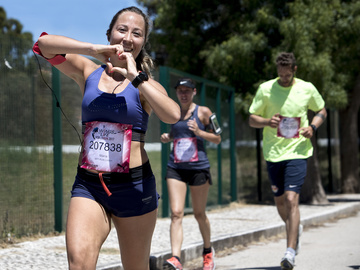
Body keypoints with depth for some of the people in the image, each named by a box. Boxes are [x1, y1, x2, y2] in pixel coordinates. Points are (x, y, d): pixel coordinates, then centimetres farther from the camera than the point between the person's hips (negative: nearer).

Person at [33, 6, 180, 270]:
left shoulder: (146, 84, 2)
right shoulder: (89, 72, 8)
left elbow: (173, 115, -19)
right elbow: (44, 44, -4)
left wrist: (135, 77, -20)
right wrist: (92, 49, -13)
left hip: (134, 186, -1)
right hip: (88, 185, 1)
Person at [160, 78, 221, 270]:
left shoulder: (203, 112, 0)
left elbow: (217, 139, 3)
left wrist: (199, 132, -13)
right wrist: (167, 137, 5)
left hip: (198, 167, -2)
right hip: (175, 168, 2)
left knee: (199, 214, 10)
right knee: (176, 213, -12)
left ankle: (208, 251, 33)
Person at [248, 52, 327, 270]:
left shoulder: (307, 89, 0)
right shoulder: (266, 89, -1)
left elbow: (321, 110, 17)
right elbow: (252, 119, 3)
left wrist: (313, 126, -4)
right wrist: (267, 122, -19)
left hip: (298, 152, -2)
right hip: (273, 153, 2)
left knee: (292, 199, -15)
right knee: (280, 201, 13)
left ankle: (290, 253, -15)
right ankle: (296, 229, 45)